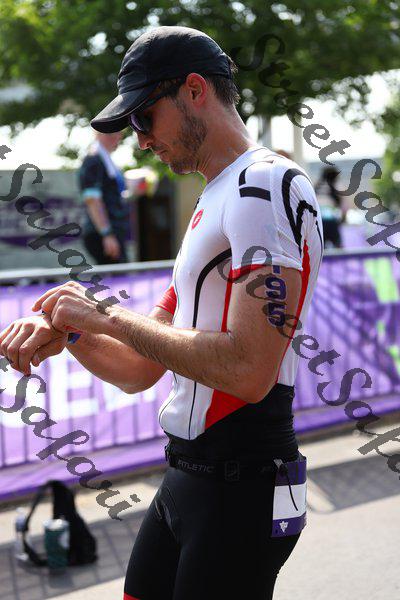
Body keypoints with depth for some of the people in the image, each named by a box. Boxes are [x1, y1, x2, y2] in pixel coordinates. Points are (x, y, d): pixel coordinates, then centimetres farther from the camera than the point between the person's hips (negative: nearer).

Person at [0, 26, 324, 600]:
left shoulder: (270, 185, -12)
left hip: (241, 489, -9)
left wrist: (109, 316, -15)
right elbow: (139, 371, 18)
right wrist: (66, 333, -1)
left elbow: (249, 371, -25)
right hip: (184, 480, 9)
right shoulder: (209, 206, 20)